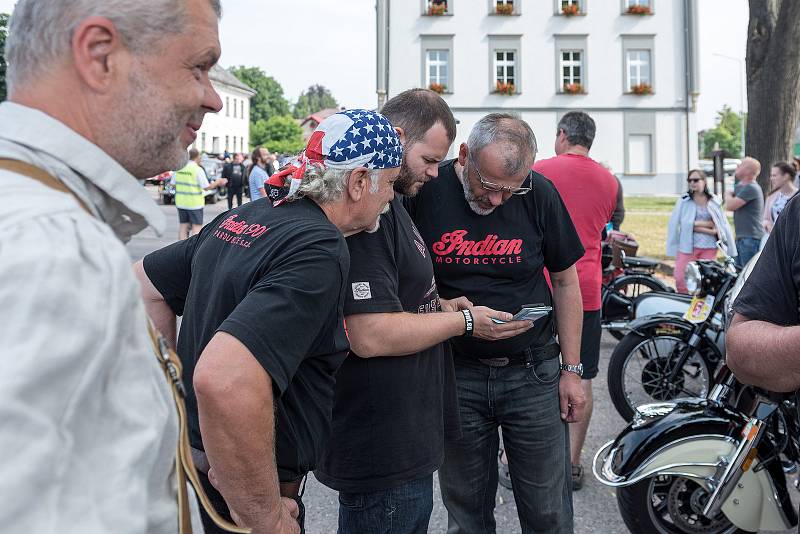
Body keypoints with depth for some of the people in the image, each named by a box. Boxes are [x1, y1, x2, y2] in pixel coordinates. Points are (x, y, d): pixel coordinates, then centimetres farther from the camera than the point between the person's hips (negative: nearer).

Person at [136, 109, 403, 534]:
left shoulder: (245, 217, 2)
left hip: (190, 463, 8)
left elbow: (144, 285, 13)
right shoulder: (320, 253, -25)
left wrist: (178, 387, 14)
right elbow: (224, 379, -38)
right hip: (234, 499, -8)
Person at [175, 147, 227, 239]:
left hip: (181, 202, 5)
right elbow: (206, 187, -12)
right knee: (197, 226, 2)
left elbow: (173, 184, 8)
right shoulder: (198, 170, -13)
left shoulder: (179, 168, 2)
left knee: (183, 226, 11)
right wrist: (218, 182, 2)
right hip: (194, 203, -5)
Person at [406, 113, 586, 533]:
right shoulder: (425, 191, -10)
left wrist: (572, 369, 2)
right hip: (457, 374, 0)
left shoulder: (539, 193, -7)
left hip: (533, 374, 0)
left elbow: (565, 282, 3)